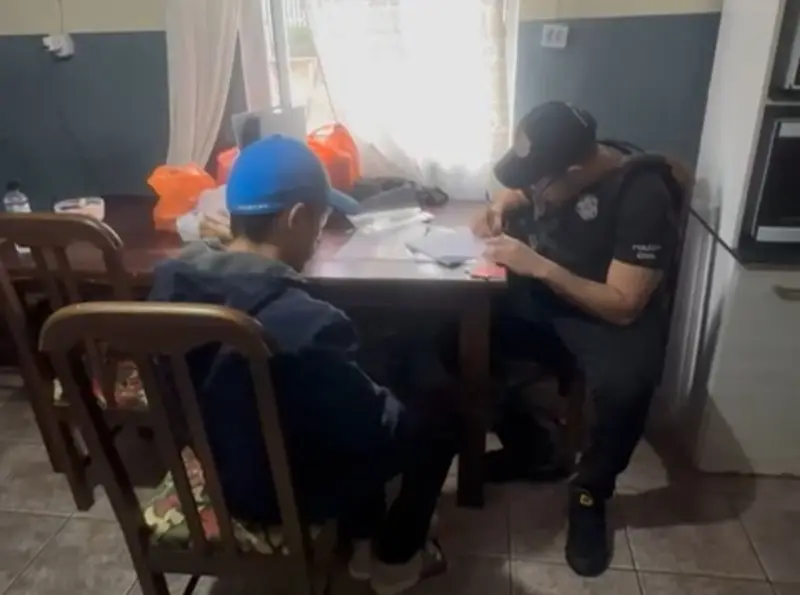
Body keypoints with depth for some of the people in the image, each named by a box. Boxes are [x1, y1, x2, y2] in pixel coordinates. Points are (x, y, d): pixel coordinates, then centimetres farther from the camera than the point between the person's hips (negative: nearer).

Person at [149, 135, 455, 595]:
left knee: (353, 411, 27)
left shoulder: (172, 277, -13)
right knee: (438, 406, 9)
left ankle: (363, 543, 37)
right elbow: (377, 429, -22)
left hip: (215, 468, 7)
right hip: (288, 492, -7)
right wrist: (390, 403, -3)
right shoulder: (305, 325, -35)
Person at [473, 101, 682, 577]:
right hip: (541, 297, 6)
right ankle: (526, 445, 4)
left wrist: (539, 266, -30)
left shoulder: (643, 197, -24)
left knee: (626, 383, -37)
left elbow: (624, 306, -26)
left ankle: (590, 492, -5)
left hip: (610, 319, -6)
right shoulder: (552, 169, -6)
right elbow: (518, 191, 19)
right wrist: (500, 208, -5)